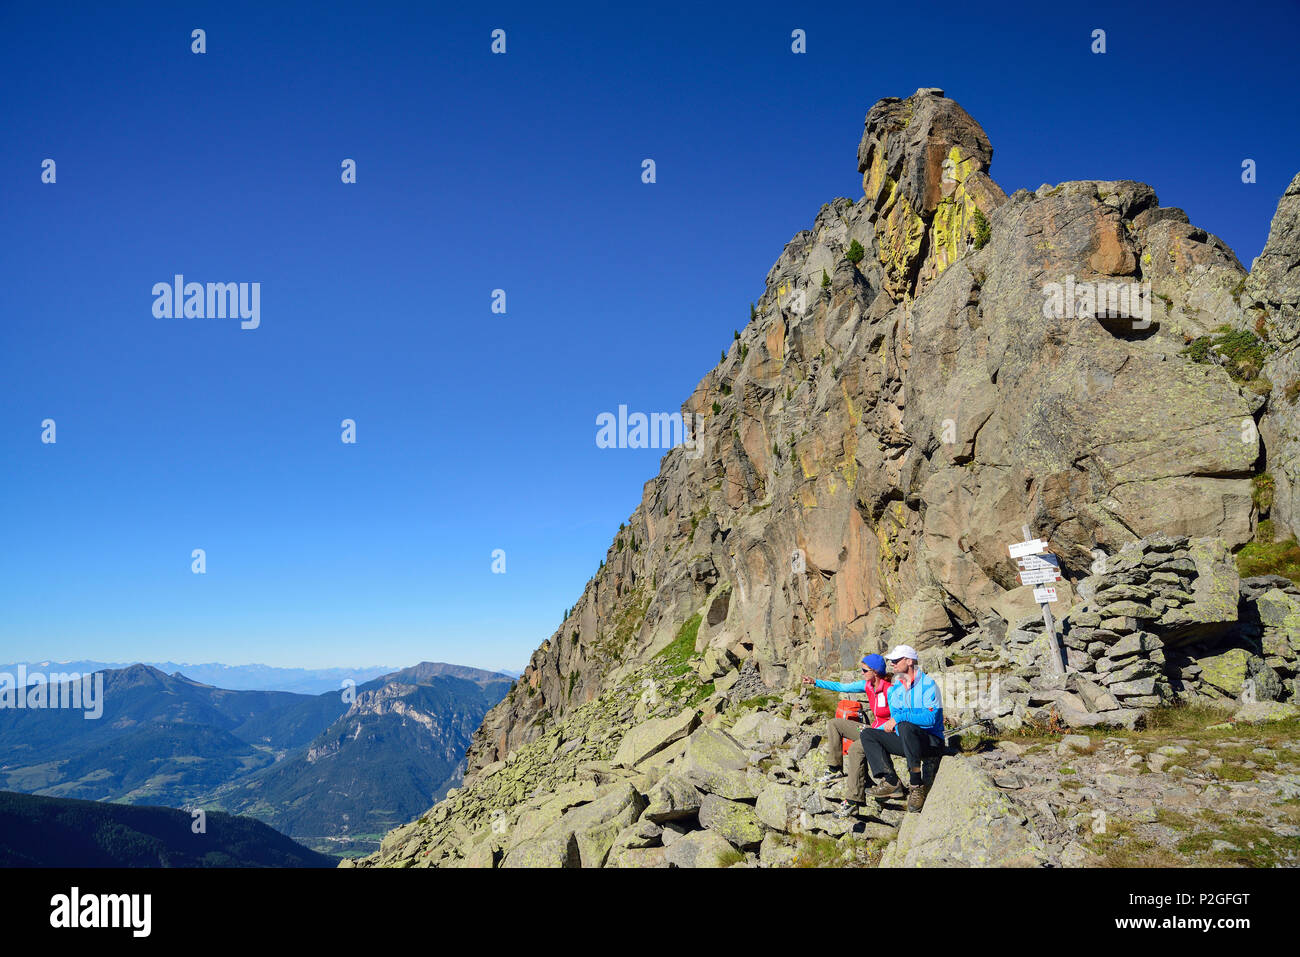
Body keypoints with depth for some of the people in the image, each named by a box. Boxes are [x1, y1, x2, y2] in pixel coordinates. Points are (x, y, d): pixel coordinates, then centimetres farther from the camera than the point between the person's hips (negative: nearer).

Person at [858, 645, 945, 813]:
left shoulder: (927, 684, -11)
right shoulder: (894, 690, 12)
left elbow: (931, 717, -24)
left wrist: (900, 717, -25)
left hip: (932, 741, -7)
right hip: (905, 741, 7)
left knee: (906, 727, -37)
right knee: (867, 734, -7)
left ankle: (916, 786, -29)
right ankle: (892, 782, -21)